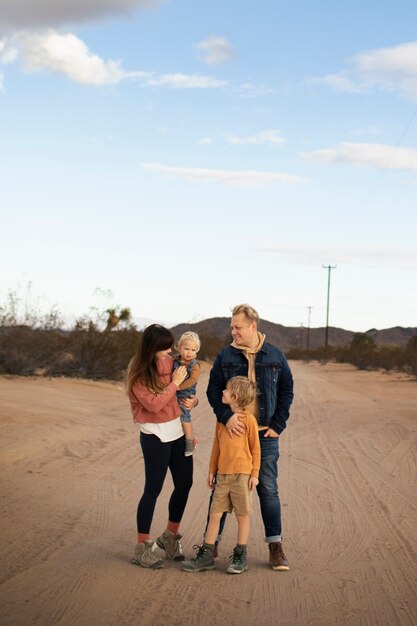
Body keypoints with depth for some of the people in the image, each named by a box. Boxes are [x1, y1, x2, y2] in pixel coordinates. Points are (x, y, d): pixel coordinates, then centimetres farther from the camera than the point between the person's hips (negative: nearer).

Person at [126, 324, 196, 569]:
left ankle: (170, 536, 30)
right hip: (155, 435, -7)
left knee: (184, 484, 11)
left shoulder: (170, 362, 3)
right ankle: (142, 548, 7)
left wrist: (193, 399, -4)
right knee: (153, 489, -3)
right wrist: (175, 383, -16)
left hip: (179, 430, 7)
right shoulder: (138, 373, -14)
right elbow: (154, 404, -21)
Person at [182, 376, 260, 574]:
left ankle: (240, 557, 14)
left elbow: (255, 448, -3)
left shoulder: (248, 419, -7)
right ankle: (206, 555, 11)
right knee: (214, 514, 5)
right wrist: (212, 471, 16)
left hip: (242, 475, -5)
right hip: (222, 475, 5)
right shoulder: (221, 419, 9)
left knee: (242, 515, 5)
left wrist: (254, 474, -4)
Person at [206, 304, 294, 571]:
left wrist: (278, 425, -2)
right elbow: (213, 389, -2)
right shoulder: (225, 356, 1)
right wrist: (226, 416, -18)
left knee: (268, 489, 4)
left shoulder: (275, 356, 2)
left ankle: (276, 546, 11)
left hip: (265, 435, 0)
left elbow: (287, 390, 6)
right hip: (232, 432, 0)